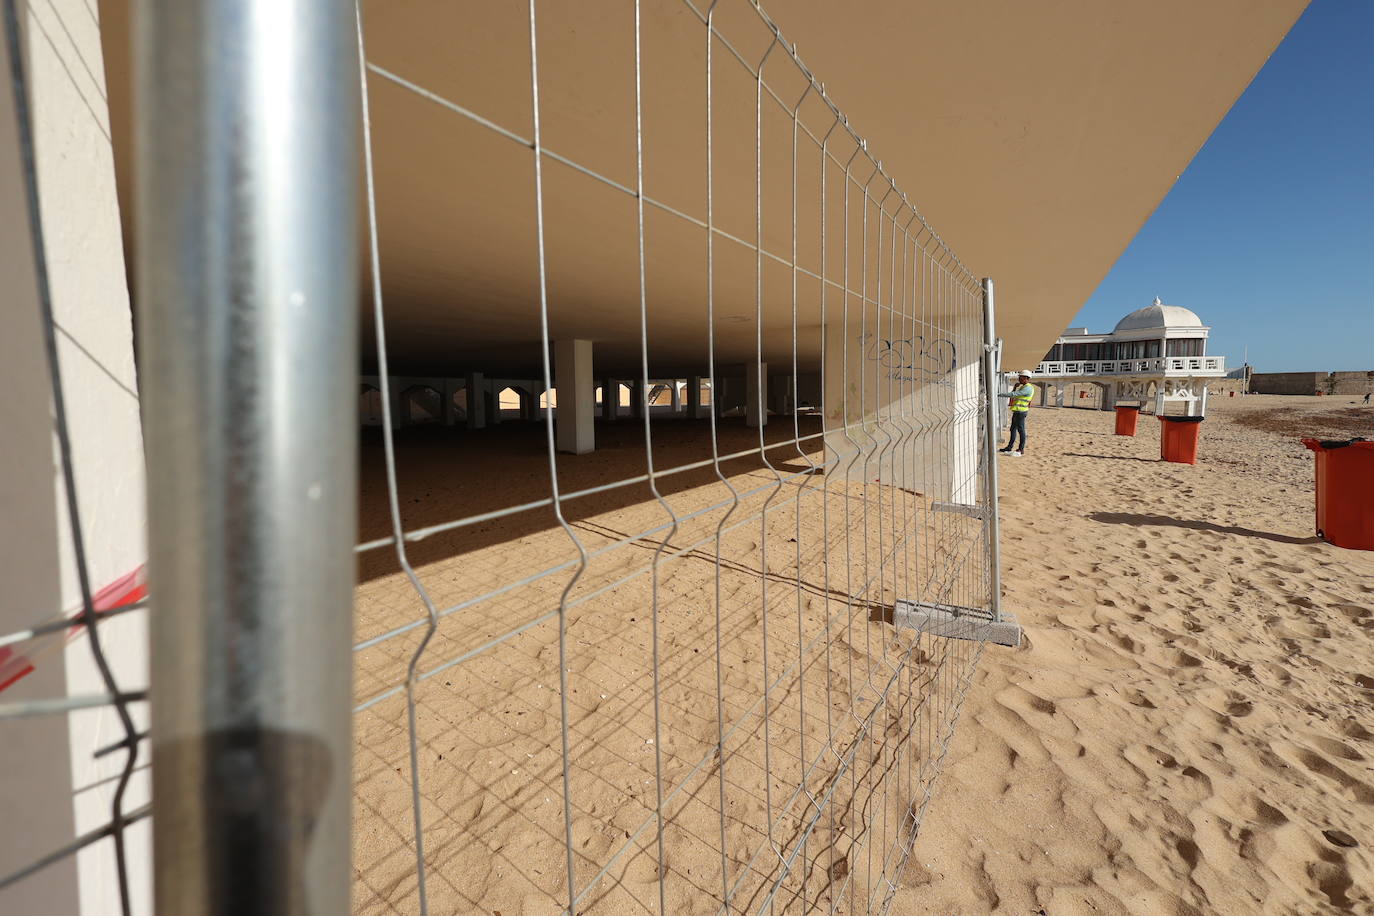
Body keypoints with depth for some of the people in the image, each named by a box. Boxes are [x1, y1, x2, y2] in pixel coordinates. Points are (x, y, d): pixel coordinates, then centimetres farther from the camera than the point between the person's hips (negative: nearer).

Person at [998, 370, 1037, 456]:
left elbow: (1014, 394, -23)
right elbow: (1014, 394, 22)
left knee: (1021, 430, -5)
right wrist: (1015, 387, 8)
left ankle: (1021, 450, 0)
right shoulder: (1023, 387, 19)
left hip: (1021, 411, -10)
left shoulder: (1028, 388, -14)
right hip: (1017, 411, 10)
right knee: (1013, 429, 13)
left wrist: (1000, 395, -23)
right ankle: (1010, 447, 20)